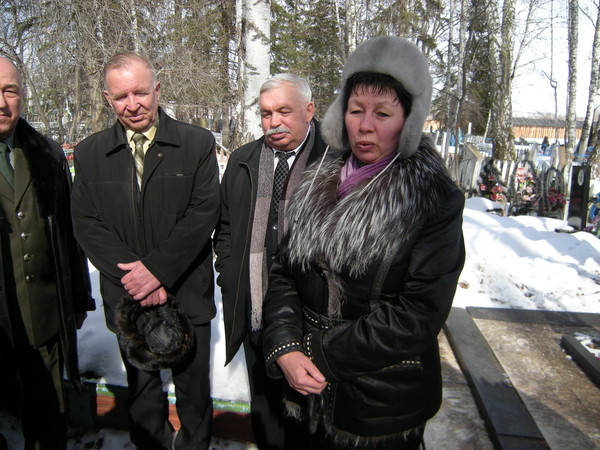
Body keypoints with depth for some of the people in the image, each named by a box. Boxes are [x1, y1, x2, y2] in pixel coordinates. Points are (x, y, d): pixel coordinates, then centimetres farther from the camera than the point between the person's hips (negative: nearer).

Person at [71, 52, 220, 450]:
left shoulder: (198, 143, -4)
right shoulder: (89, 153, 3)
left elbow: (204, 212, -12)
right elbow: (87, 224, -2)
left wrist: (156, 268, -18)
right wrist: (134, 277, -14)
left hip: (188, 297, -2)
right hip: (128, 298, 2)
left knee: (194, 390, 16)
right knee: (141, 392, 21)